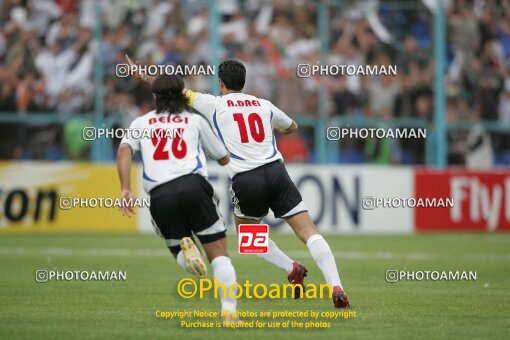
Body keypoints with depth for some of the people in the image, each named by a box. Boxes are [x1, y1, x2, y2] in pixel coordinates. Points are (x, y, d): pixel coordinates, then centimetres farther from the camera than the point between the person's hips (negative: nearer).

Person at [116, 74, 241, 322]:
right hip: (192, 185, -1)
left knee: (180, 257, 18)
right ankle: (229, 311, -12)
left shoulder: (141, 123, 22)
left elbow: (124, 150, 3)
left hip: (159, 196, 1)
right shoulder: (196, 120, 21)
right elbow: (224, 159, 29)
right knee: (219, 254, 4)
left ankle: (183, 247, -17)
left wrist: (125, 189, -4)